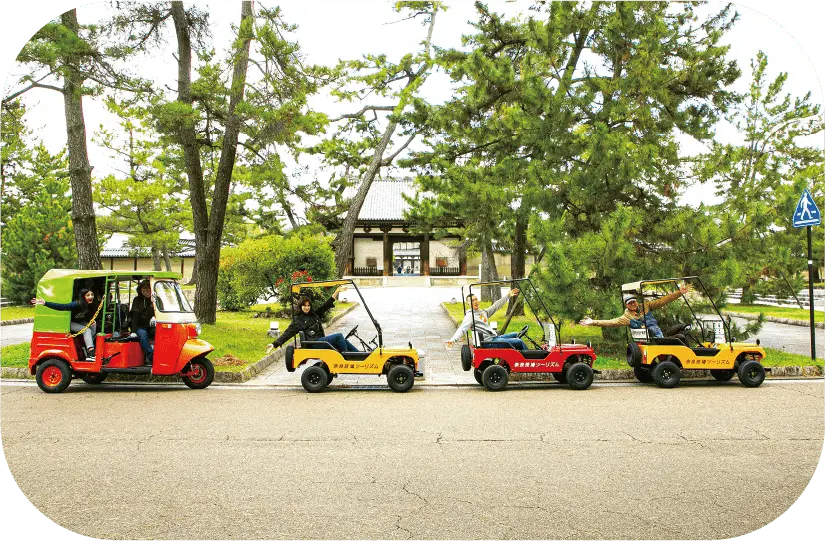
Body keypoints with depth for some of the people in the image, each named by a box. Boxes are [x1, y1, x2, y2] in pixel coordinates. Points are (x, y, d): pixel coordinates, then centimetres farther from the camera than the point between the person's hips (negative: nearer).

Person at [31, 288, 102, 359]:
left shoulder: (93, 305, -13)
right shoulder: (77, 304, -29)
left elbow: (92, 316, 3)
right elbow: (61, 306, -36)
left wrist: (92, 320, -21)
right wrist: (45, 303, -44)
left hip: (80, 323, 7)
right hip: (71, 323, -7)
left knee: (94, 325, -16)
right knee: (87, 330, -27)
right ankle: (90, 355, -37)